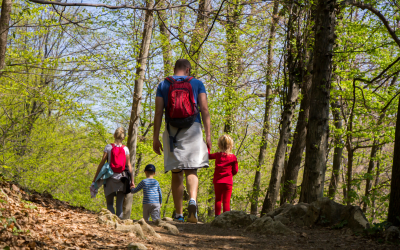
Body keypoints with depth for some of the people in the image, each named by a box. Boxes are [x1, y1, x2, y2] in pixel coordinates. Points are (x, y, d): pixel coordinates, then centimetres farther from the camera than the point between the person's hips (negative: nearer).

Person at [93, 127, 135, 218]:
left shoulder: (109, 147, -1)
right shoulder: (125, 149, 3)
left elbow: (102, 162, -3)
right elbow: (129, 165, 1)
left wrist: (95, 177, 2)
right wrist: (132, 180, 3)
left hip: (110, 177, -1)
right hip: (121, 178, 1)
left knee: (109, 203, 4)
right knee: (119, 204, 5)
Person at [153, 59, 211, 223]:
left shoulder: (163, 85, 10)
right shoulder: (197, 83, 9)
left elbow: (158, 112, 3)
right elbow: (204, 109, 0)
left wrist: (155, 137, 3)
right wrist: (208, 134, -1)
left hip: (172, 131, 1)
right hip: (192, 129, -1)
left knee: (176, 173, 6)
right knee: (191, 170, -2)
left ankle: (179, 214, 6)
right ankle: (192, 200, -32)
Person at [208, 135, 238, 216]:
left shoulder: (217, 155, 0)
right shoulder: (233, 157, -2)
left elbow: (208, 156, 17)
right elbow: (235, 170, 1)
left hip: (217, 181, 1)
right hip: (228, 182, -1)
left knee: (218, 199, 10)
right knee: (226, 201, 0)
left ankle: (217, 216, 5)